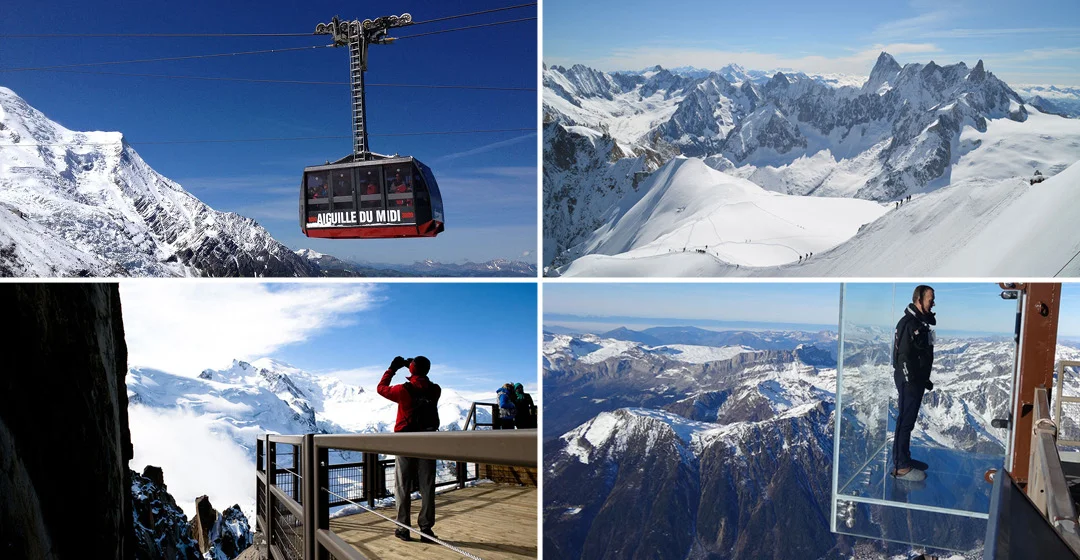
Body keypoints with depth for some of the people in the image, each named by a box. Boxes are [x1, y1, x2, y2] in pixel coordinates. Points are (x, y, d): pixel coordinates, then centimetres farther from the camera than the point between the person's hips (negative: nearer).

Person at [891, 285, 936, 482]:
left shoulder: (923, 322, 13)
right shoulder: (907, 323, -17)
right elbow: (903, 356, -21)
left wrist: (926, 379, 18)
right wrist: (910, 382, -21)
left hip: (918, 379, 10)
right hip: (908, 381, -10)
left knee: (910, 420, 16)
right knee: (905, 421, -5)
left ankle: (905, 458, 26)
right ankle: (900, 466, 1)